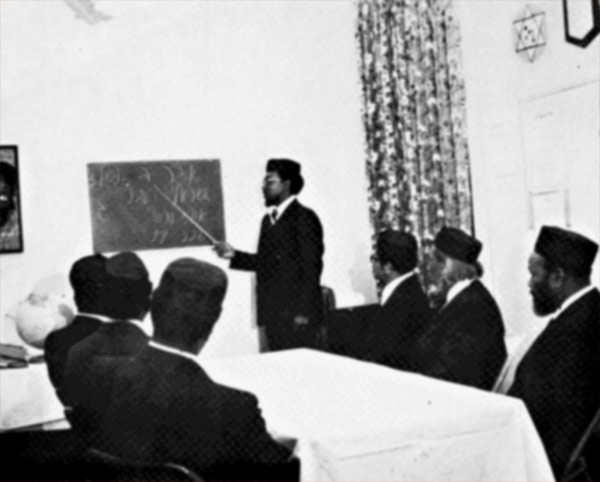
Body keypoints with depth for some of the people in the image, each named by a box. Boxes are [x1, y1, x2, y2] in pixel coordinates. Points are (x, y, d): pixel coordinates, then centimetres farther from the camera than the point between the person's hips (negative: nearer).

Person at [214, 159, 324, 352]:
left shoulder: (304, 218, -8)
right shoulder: (268, 219, 16)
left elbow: (311, 265, -13)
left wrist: (303, 312, -17)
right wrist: (234, 255, 7)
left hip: (297, 314, -7)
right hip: (272, 313, 7)